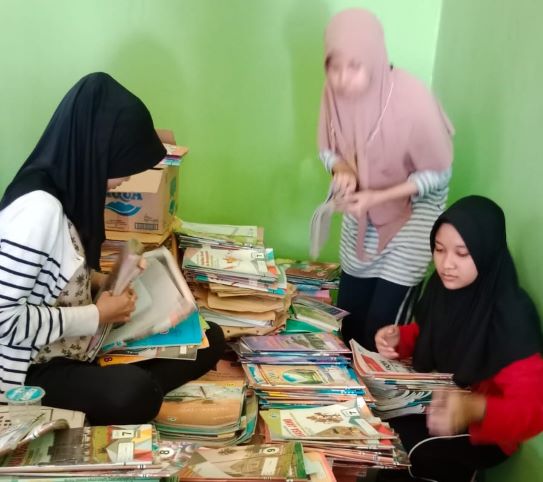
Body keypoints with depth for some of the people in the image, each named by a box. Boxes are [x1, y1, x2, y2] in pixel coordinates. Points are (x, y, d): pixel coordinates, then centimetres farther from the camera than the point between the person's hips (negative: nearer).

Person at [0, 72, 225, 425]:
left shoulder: (67, 191, 4)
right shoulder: (38, 208, -24)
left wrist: (104, 279, 3)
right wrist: (97, 315, -19)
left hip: (78, 347, 10)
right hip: (35, 369, -10)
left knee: (209, 340, 0)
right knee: (136, 394, -38)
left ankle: (80, 407, -6)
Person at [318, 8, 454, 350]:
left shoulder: (412, 100, -31)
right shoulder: (335, 92, -18)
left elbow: (439, 173, -19)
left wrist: (376, 197, -27)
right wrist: (342, 170, -23)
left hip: (413, 212, -4)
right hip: (362, 213, 4)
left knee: (381, 326, -5)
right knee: (348, 316, 12)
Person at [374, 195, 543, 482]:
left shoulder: (511, 317, -27)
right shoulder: (442, 285, -8)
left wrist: (474, 409, -48)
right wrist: (397, 338, -11)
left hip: (480, 431, -6)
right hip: (434, 401, 6)